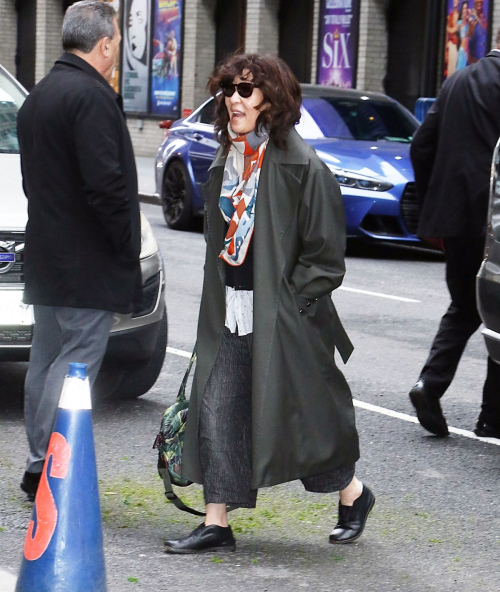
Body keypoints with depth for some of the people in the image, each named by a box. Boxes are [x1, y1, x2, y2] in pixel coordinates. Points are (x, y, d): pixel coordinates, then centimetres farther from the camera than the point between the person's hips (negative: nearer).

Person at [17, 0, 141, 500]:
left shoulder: (38, 96, 15)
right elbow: (105, 183, -22)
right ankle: (53, 472, -9)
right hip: (88, 264, -10)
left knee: (46, 362, 14)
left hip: (45, 254, 10)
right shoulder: (91, 96, -17)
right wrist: (127, 249, -12)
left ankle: (39, 469, 20)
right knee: (75, 365, -7)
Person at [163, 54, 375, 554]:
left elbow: (325, 252, -11)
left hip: (283, 316, -6)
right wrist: (219, 304, 12)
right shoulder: (225, 165, 11)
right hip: (230, 316, 7)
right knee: (216, 412, -1)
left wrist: (290, 303, -13)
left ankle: (352, 494, 28)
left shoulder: (301, 165, -12)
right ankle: (217, 523, 4)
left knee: (299, 414, 4)